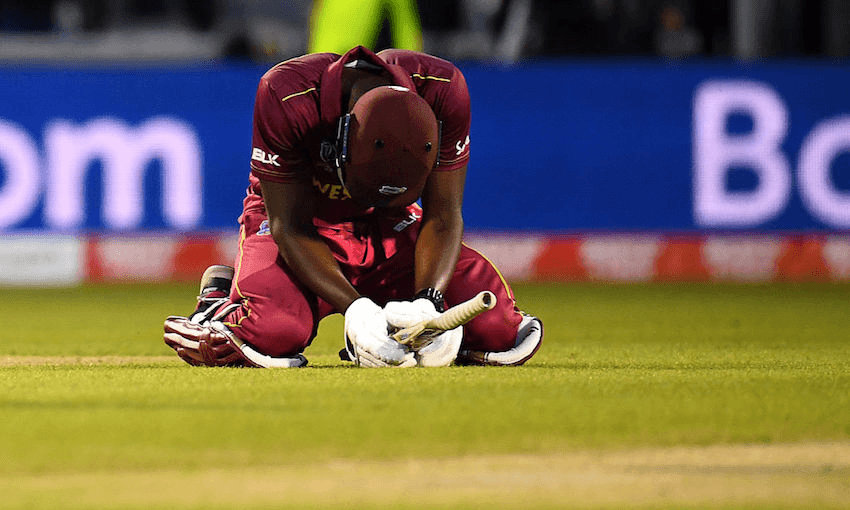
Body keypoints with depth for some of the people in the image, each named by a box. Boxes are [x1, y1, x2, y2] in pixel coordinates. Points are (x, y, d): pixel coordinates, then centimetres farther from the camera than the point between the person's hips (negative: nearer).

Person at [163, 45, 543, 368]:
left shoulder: (443, 91, -25)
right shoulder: (287, 95, -32)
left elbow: (443, 216, -15)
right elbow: (290, 226, -24)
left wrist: (428, 303, -33)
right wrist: (355, 309, -36)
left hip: (390, 227, 3)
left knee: (496, 329, -17)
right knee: (269, 333, -35)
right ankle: (220, 299, 2)